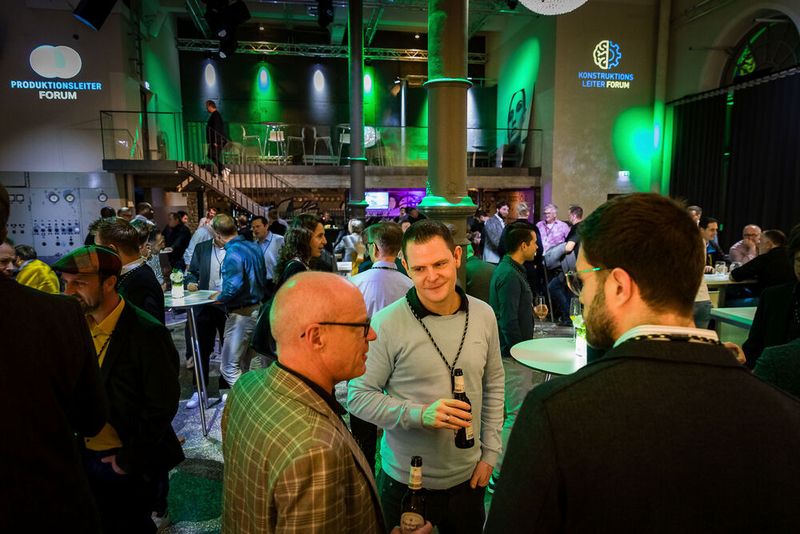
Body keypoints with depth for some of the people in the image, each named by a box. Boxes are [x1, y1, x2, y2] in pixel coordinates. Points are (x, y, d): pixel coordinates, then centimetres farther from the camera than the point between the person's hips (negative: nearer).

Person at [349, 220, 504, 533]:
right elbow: (358, 396, -14)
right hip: (406, 482, -3)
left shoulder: (483, 315, -4)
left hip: (467, 477, 4)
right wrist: (420, 415, -25)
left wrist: (490, 452, 5)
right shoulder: (387, 324, -19)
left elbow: (493, 386, 6)